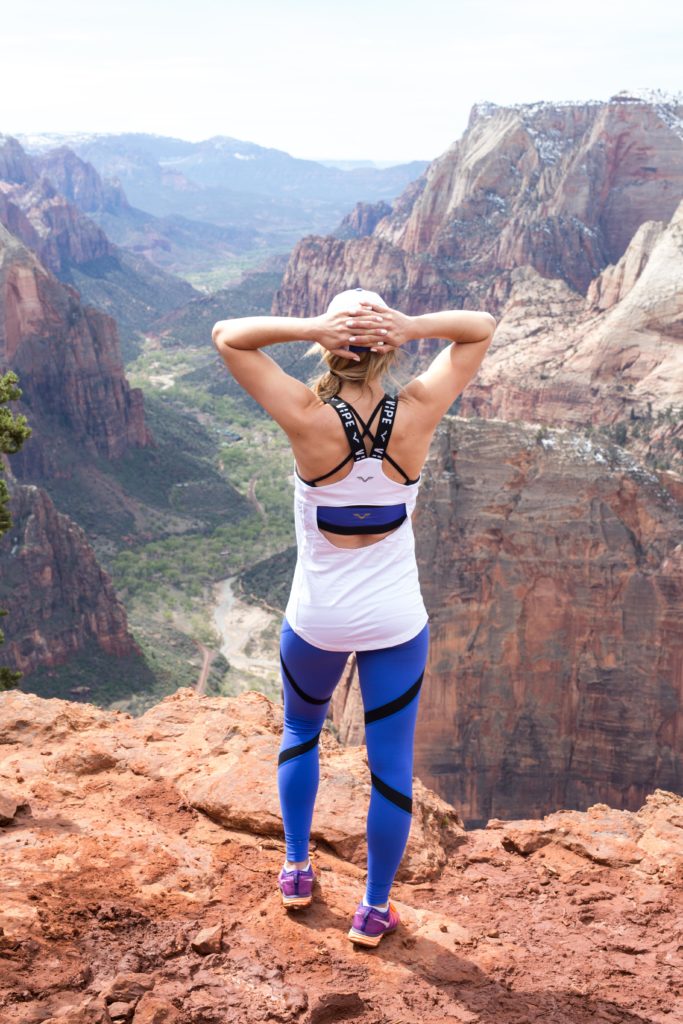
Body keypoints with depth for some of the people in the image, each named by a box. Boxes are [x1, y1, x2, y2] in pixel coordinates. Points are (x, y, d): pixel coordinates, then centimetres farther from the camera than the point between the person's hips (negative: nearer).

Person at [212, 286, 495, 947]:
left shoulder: (308, 419, -20)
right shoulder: (416, 415, -15)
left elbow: (227, 336, -11)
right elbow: (481, 328, -3)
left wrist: (313, 326, -25)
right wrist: (412, 326, -22)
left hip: (315, 622, 0)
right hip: (395, 624, 0)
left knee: (300, 732, 28)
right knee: (392, 765, 14)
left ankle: (297, 872, 38)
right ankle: (374, 911, 28)